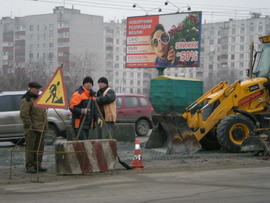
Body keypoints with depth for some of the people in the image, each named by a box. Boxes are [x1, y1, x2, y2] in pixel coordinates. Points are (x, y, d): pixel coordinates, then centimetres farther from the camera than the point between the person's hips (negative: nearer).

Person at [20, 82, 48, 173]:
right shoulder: (26, 100, -11)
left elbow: (42, 112, 27)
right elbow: (23, 114, -19)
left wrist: (45, 124, 18)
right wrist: (30, 125, -17)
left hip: (40, 128, 9)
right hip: (31, 129, -9)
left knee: (40, 148, 11)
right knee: (30, 148, -4)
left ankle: (37, 165, 19)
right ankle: (29, 167, 1)